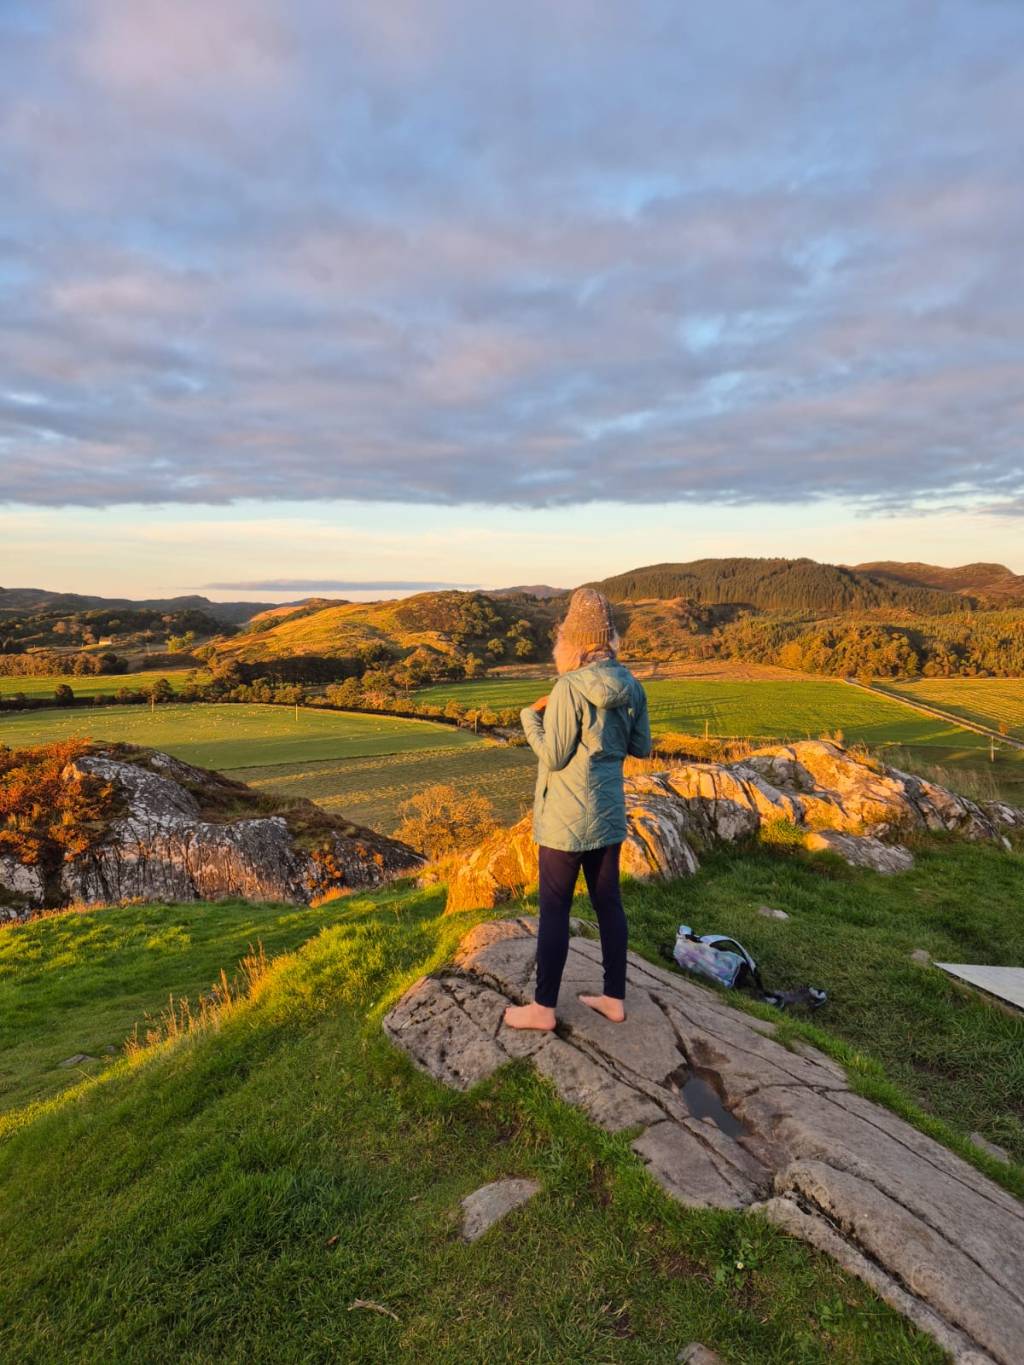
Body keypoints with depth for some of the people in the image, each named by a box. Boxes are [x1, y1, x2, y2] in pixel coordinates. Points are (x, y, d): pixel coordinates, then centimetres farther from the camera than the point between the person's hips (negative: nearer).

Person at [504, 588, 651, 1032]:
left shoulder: (570, 689, -21)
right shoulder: (630, 686, 0)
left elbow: (552, 757, -17)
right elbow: (642, 748, 8)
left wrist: (531, 716, -4)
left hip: (567, 818, -7)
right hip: (608, 812, 7)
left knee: (554, 909, 6)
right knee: (608, 902, 16)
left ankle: (543, 1007, 19)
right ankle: (614, 998, 29)